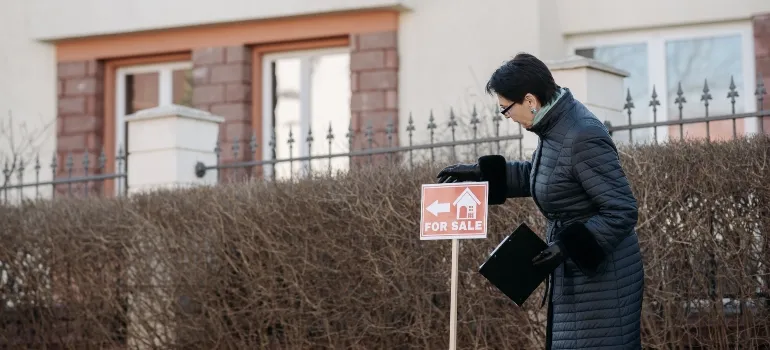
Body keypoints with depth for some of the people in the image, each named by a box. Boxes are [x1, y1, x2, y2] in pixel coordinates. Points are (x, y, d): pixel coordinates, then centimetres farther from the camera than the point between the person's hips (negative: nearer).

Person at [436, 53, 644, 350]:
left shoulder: (584, 137, -25)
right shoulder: (554, 126, 4)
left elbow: (622, 212, -24)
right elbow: (535, 175, 25)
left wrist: (568, 246, -26)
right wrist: (481, 172, 17)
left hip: (602, 277, -10)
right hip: (573, 274, 10)